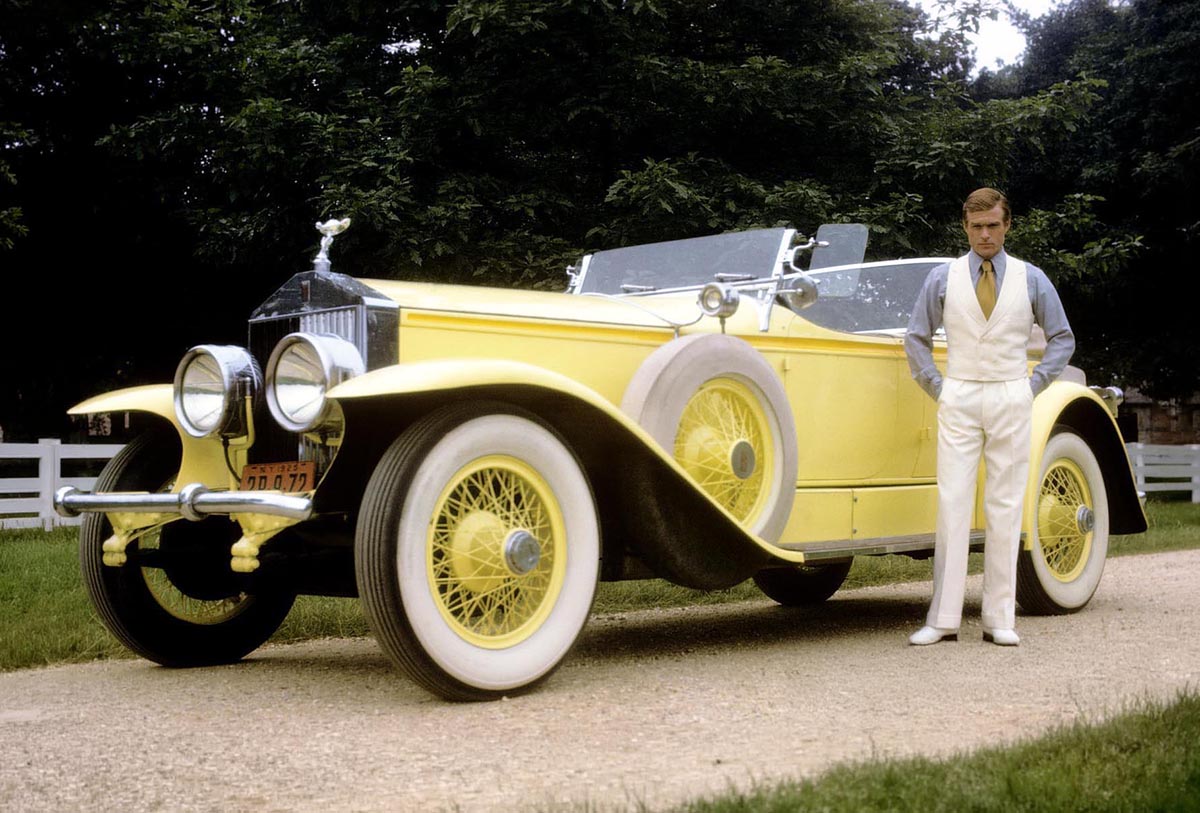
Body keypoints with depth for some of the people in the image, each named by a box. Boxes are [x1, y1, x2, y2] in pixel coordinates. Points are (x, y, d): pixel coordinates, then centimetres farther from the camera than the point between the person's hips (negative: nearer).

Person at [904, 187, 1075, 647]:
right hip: (959, 401, 0)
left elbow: (1062, 338, 14)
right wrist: (936, 388, 5)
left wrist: (1035, 385, 4)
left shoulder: (1031, 280, 6)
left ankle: (999, 620, 6)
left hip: (1010, 402, 0)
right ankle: (943, 620, -4)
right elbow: (916, 338, 14)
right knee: (952, 506, -6)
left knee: (1005, 509, 1)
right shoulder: (943, 278, 6)